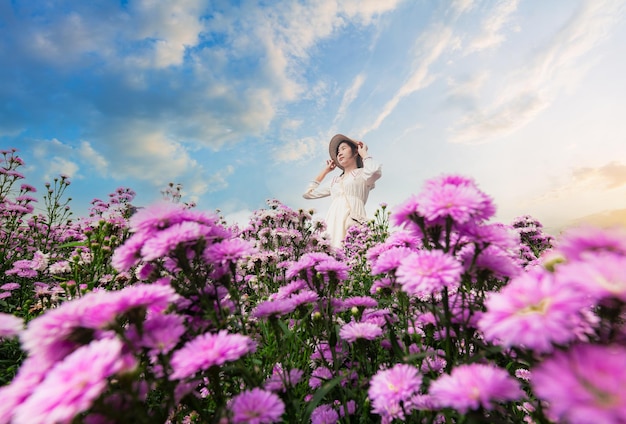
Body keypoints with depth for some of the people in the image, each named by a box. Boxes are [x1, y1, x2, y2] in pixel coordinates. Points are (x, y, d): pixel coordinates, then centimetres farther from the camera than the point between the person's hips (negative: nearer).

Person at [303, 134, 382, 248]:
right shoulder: (335, 180, 27)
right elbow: (308, 193, 31)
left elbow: (376, 171, -12)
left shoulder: (362, 173, 13)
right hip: (332, 226, 5)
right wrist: (326, 170, 33)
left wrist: (364, 153, 8)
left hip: (352, 225, -5)